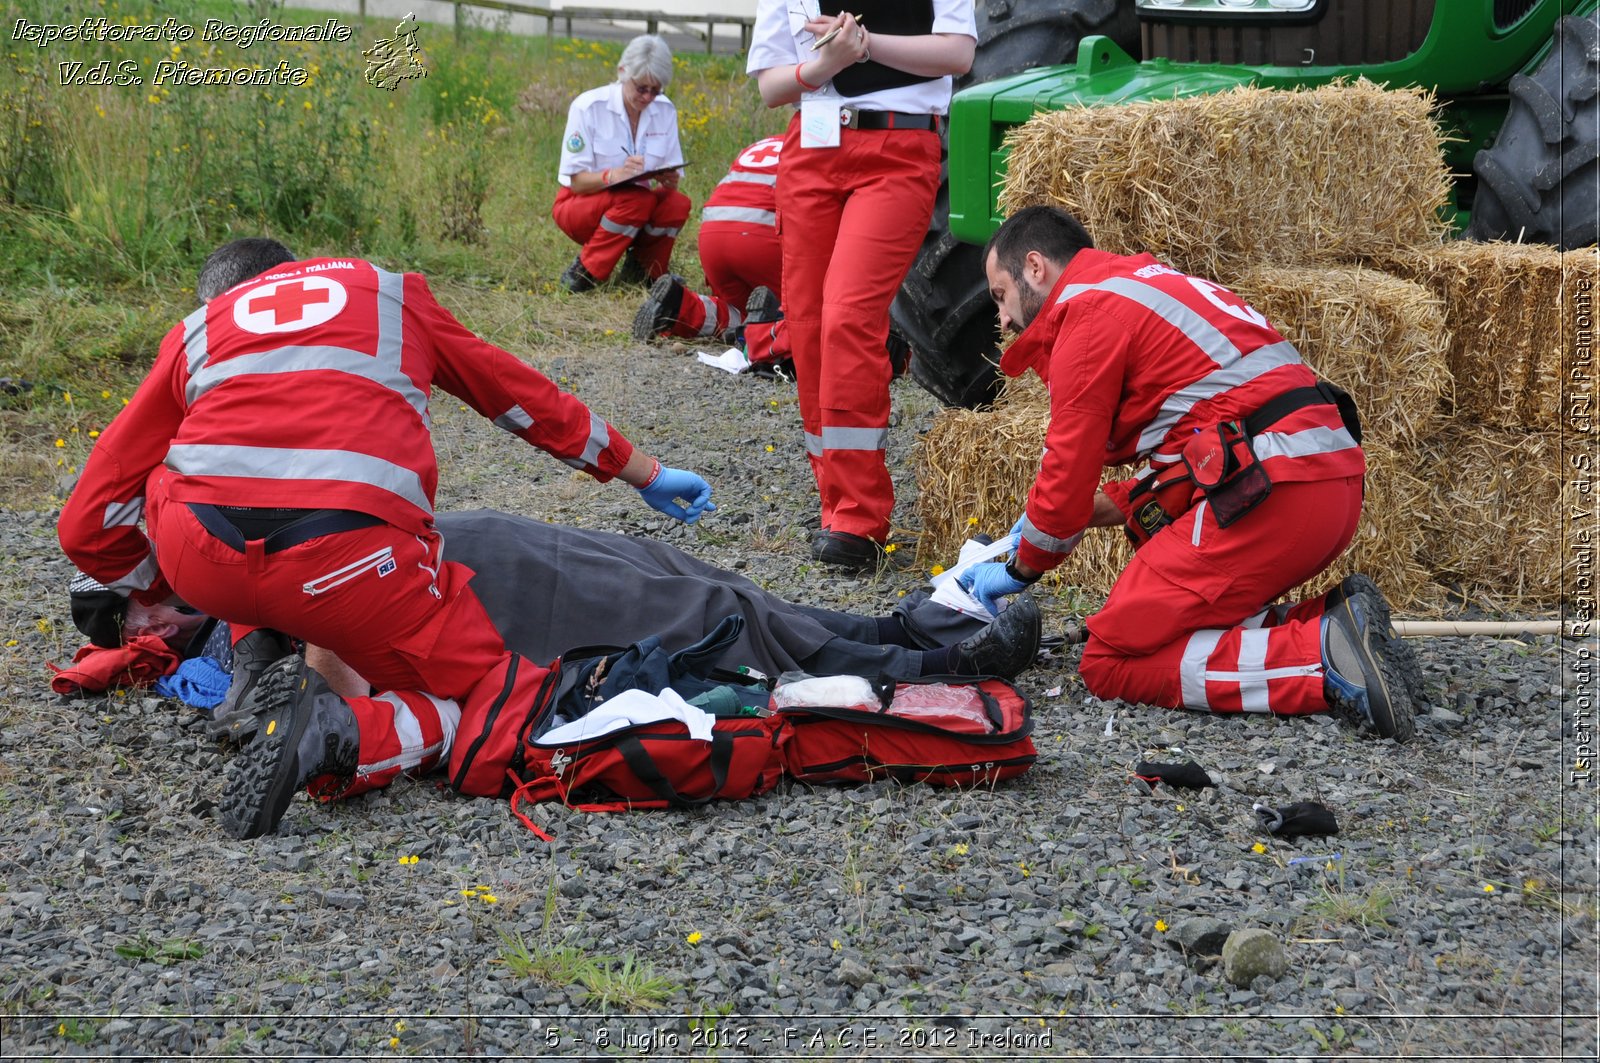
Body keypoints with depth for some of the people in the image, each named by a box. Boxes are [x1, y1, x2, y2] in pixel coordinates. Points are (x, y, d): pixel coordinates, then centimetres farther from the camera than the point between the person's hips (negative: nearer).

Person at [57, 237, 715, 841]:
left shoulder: (195, 332, 26)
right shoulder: (391, 293, 28)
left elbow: (88, 525, 24)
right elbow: (524, 396, 38)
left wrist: (167, 595, 42)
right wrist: (648, 475, 50)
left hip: (202, 558, 2)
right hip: (348, 562, -2)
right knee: (503, 717, 12)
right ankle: (337, 734, -16)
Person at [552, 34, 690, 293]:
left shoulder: (665, 111, -2)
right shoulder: (588, 107, -15)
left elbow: (672, 181, 0)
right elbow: (577, 182, -16)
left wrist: (669, 180, -26)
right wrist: (613, 175, -38)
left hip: (637, 204, 4)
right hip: (579, 204, -4)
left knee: (678, 204, -27)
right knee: (637, 199, -34)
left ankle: (642, 269, -1)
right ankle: (583, 273, -19)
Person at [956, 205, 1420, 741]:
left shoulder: (1088, 312, -1)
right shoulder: (1148, 288, 28)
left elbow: (1068, 473, -1)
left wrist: (1019, 571, 16)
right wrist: (1077, 511, 28)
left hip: (1269, 491, -10)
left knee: (1110, 663, -7)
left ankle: (1325, 657, -20)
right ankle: (1327, 620, 0)